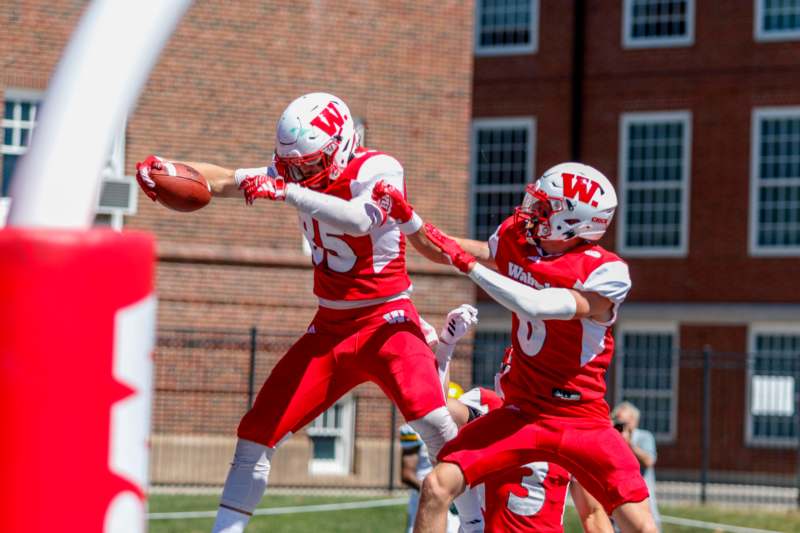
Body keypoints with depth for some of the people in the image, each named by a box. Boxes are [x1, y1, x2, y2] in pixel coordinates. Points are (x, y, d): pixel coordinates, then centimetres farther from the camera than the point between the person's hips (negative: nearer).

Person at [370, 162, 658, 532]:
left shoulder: (607, 274, -19)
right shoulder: (517, 239, -1)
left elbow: (536, 306, -30)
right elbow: (441, 252, 12)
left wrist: (468, 263, -27)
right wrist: (405, 216, -4)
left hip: (582, 421, -4)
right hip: (522, 414, 4)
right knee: (437, 485, -13)